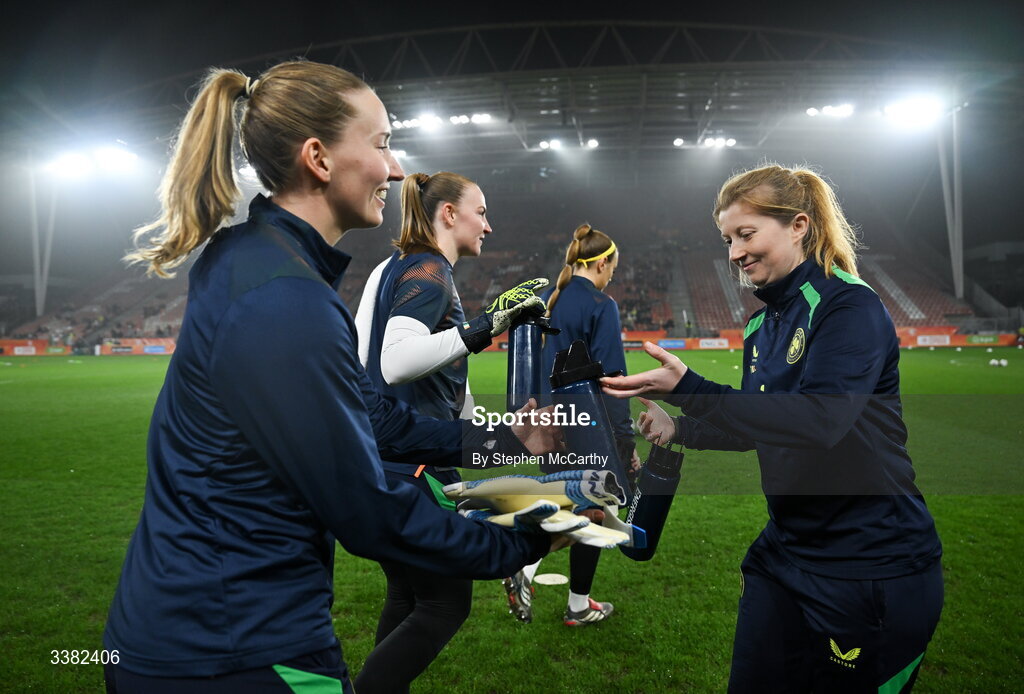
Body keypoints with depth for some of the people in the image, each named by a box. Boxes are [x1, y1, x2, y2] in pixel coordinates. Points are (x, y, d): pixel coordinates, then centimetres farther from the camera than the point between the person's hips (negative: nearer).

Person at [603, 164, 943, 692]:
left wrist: (686, 387, -32)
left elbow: (818, 421, -30)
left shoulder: (850, 306, -16)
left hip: (871, 565, -7)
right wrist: (678, 430, 2)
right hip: (788, 548, 7)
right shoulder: (761, 326, 7)